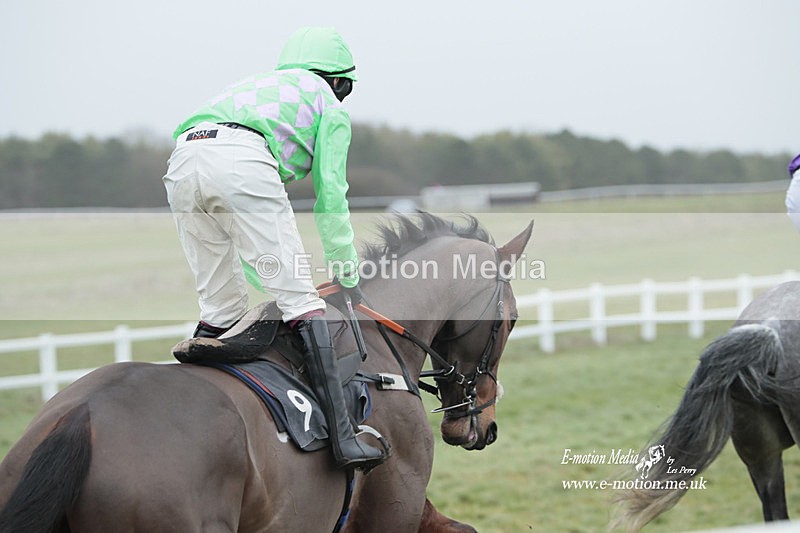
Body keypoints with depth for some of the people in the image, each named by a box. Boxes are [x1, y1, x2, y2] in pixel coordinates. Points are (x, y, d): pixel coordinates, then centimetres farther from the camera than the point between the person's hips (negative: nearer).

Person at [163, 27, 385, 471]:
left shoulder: (256, 85, 41)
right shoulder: (328, 105, 24)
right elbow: (330, 199, 18)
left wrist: (265, 281, 41)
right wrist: (349, 279, 27)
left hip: (181, 165, 6)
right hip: (241, 161, -6)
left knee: (221, 306, 17)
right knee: (299, 298, -6)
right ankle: (342, 437, -12)